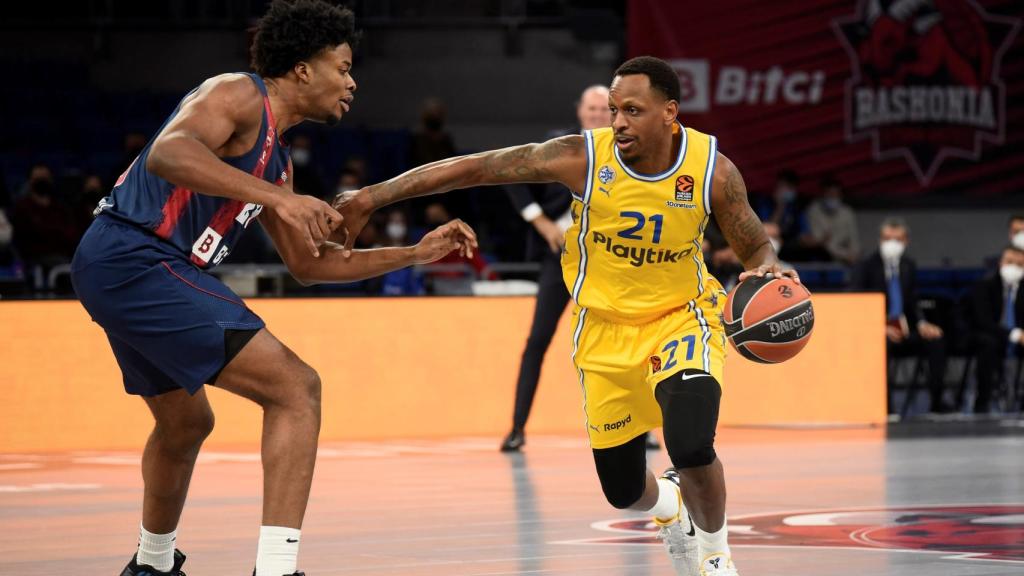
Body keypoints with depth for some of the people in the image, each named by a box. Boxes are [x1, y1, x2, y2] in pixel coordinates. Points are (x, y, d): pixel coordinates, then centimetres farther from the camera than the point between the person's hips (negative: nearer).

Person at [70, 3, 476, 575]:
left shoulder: (275, 161, 22)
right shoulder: (239, 95, -6)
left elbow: (309, 264, 29)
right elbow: (167, 153, -26)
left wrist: (416, 253, 26)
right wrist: (276, 198, -33)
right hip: (136, 258, -11)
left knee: (185, 422, 31)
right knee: (295, 387, -13)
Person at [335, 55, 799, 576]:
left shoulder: (713, 170, -18)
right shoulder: (583, 157, -21)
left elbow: (755, 247, -2)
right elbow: (472, 168, -20)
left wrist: (766, 270, -27)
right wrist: (371, 197, -23)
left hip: (681, 318, -1)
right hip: (606, 330, 1)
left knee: (691, 447, -27)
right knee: (623, 489, 7)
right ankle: (668, 506, 47)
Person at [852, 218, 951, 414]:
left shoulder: (909, 266, 14)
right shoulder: (866, 267, -2)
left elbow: (913, 302, 16)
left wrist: (921, 324, -6)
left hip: (903, 329, 5)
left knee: (936, 340, -21)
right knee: (881, 345, -39)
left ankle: (936, 401, -14)